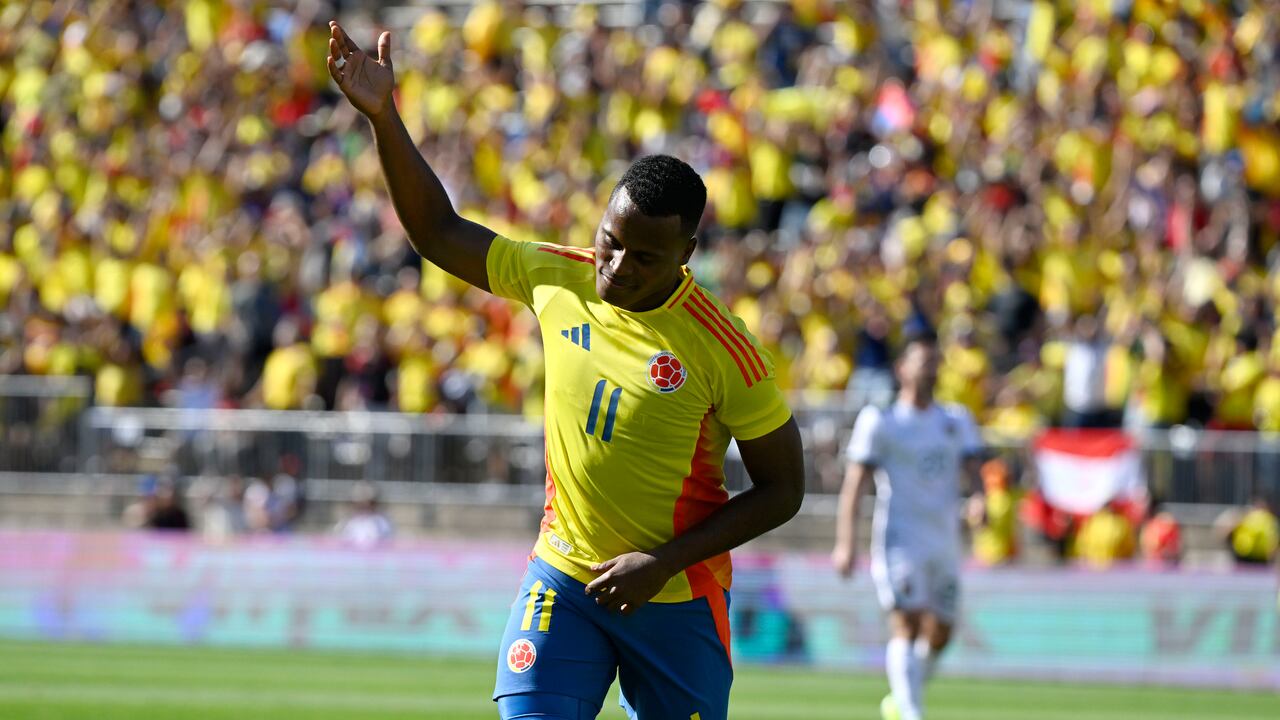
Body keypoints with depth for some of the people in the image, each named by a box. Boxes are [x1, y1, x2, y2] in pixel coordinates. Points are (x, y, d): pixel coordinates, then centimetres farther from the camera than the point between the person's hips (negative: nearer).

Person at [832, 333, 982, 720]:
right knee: (907, 625, -18)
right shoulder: (880, 422, -1)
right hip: (900, 539, -5)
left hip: (944, 541, 5)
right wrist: (846, 543, -13)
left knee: (939, 634, 9)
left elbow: (972, 467, 5)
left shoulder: (957, 420, 14)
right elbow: (854, 482, -4)